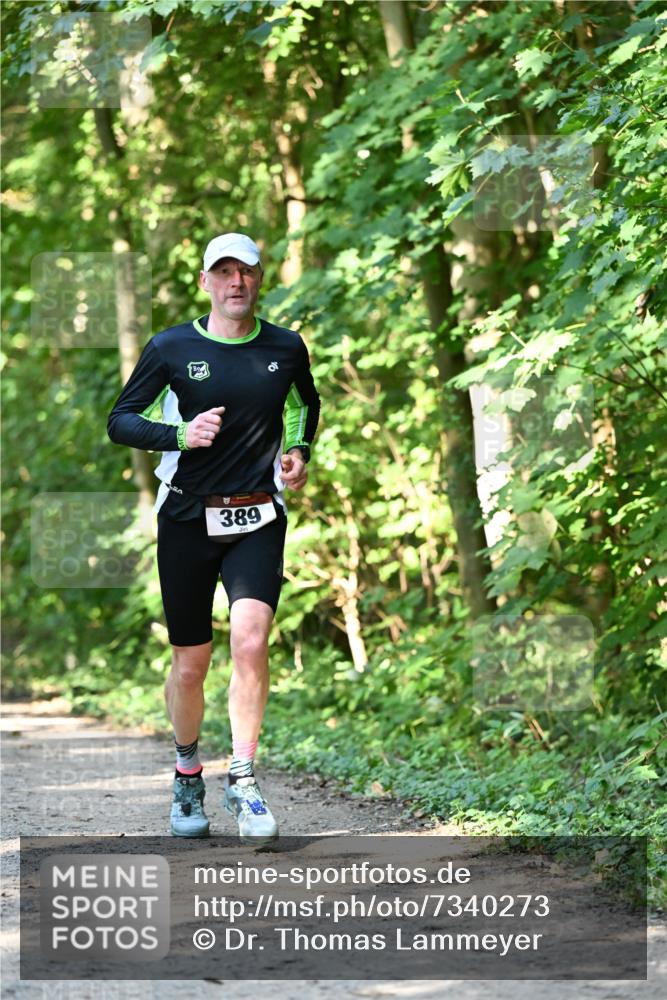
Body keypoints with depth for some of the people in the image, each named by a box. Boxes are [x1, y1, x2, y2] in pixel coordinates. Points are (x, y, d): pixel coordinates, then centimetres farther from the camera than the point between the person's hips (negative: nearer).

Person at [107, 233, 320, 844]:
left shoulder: (286, 349, 5)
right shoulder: (171, 348, -3)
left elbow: (307, 403, 25)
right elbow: (121, 421, 1)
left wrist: (299, 450, 6)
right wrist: (179, 434, -16)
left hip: (258, 519, 1)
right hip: (188, 518, -1)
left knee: (251, 639, -20)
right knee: (190, 663, 5)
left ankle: (243, 782, -12)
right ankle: (188, 773, 28)